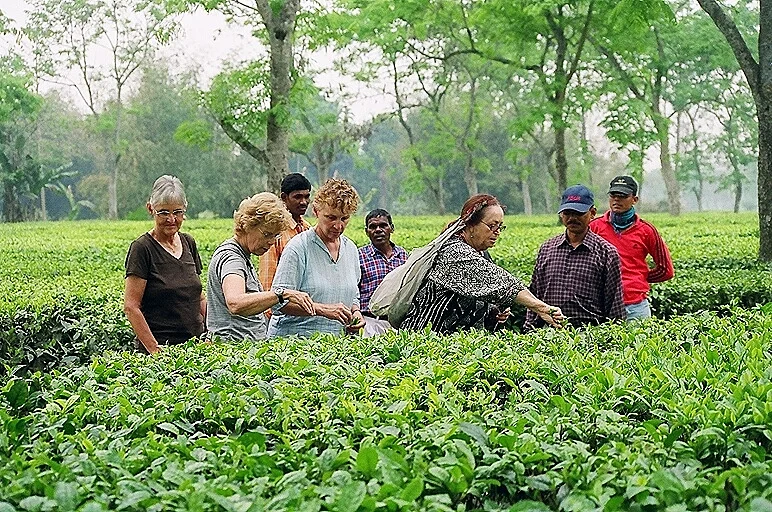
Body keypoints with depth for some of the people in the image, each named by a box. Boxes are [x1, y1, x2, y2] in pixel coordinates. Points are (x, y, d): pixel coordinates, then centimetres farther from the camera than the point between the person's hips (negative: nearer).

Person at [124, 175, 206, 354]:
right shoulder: (142, 248, -7)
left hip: (195, 344, 5)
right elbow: (131, 307, -10)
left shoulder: (188, 243, 11)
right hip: (161, 348, -5)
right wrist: (154, 349, -16)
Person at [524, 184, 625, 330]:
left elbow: (614, 302, 5)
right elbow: (535, 295, 17)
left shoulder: (606, 253, 4)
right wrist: (529, 331, 11)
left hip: (591, 329, -2)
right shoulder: (546, 249, 14)